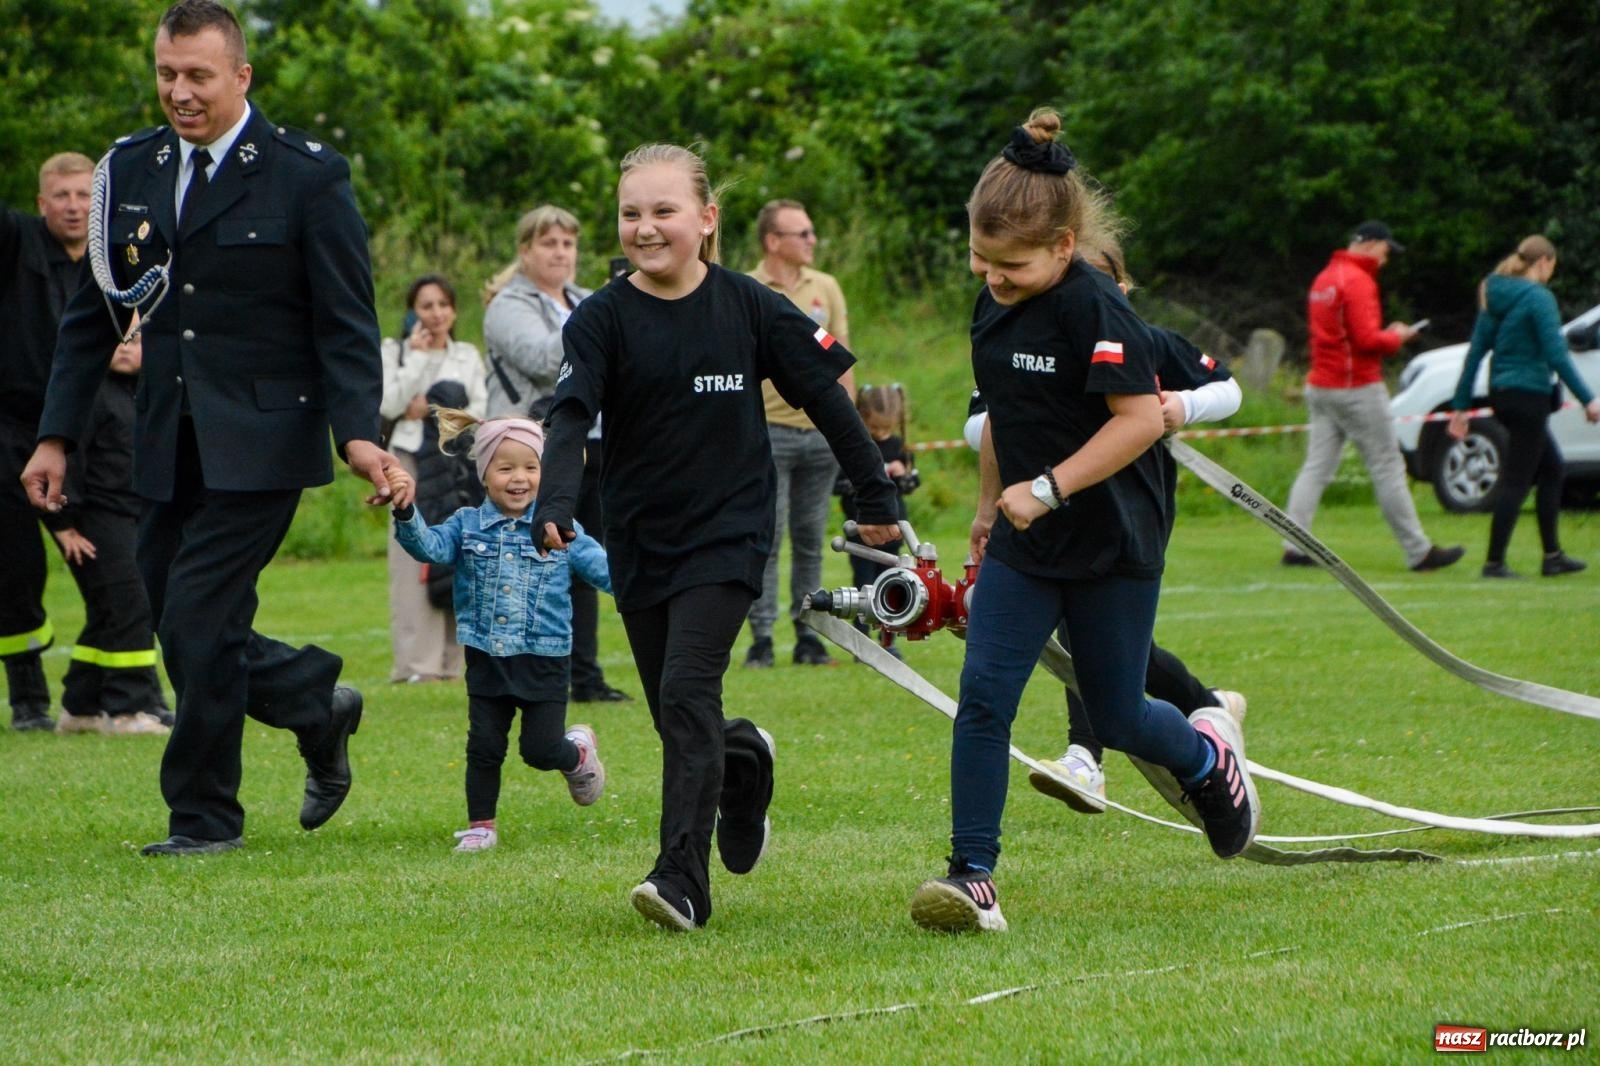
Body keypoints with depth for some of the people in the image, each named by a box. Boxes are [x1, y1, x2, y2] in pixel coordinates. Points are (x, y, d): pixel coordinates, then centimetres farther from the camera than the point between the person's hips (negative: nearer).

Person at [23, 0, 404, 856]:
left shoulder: (306, 175, -6)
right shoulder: (131, 170, 9)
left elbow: (346, 321, -7)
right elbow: (93, 313, 13)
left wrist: (358, 432, -20)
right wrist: (56, 434, 7)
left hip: (260, 440, -6)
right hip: (167, 446, 6)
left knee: (199, 621, -10)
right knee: (174, 626, 7)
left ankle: (205, 814, 4)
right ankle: (318, 706, 32)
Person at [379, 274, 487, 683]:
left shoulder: (467, 356, 16)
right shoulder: (395, 352, 9)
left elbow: (483, 409, 6)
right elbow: (388, 404, -6)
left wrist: (437, 410, -6)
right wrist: (418, 357, -4)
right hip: (410, 460, -2)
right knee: (413, 559, -10)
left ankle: (448, 661, 2)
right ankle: (415, 662, -12)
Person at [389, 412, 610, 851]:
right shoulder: (467, 527, 1)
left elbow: (602, 567, -3)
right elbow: (429, 546, -15)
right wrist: (406, 513, -34)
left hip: (544, 659, -2)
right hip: (487, 660, 2)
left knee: (540, 749, -1)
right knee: (484, 747, 4)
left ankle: (579, 752, 32)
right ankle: (480, 826, 17)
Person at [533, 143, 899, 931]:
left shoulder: (749, 307, -3)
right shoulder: (602, 319, -4)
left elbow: (825, 395, 5)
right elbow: (571, 416, -16)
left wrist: (875, 495, 9)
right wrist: (555, 500, -34)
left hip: (727, 531, -3)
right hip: (639, 540, 3)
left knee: (687, 694, -17)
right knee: (674, 715, 10)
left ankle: (683, 877, -17)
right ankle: (743, 761, 43)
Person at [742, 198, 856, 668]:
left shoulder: (826, 288, 11)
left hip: (821, 431, 4)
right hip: (770, 430, -4)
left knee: (810, 539, 7)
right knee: (766, 537, -5)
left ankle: (807, 634, 13)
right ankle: (761, 637, -2)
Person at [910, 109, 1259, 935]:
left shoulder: (1095, 313, -19)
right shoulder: (994, 308, 5)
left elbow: (1141, 418, -24)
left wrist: (1048, 488, -28)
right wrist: (988, 503, 23)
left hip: (1111, 545, -6)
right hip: (1024, 544, 6)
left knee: (1115, 718, 6)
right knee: (982, 697, -9)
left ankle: (1208, 754, 40)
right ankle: (972, 877, -8)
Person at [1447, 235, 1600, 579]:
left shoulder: (1495, 297, 10)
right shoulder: (1538, 298, -14)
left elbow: (1475, 353, 10)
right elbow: (1556, 355, -19)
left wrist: (1461, 406, 11)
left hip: (1501, 395, 9)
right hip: (1529, 395, -9)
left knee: (1551, 468, 19)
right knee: (1516, 480, -3)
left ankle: (1553, 556, 22)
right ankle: (1494, 563, -3)